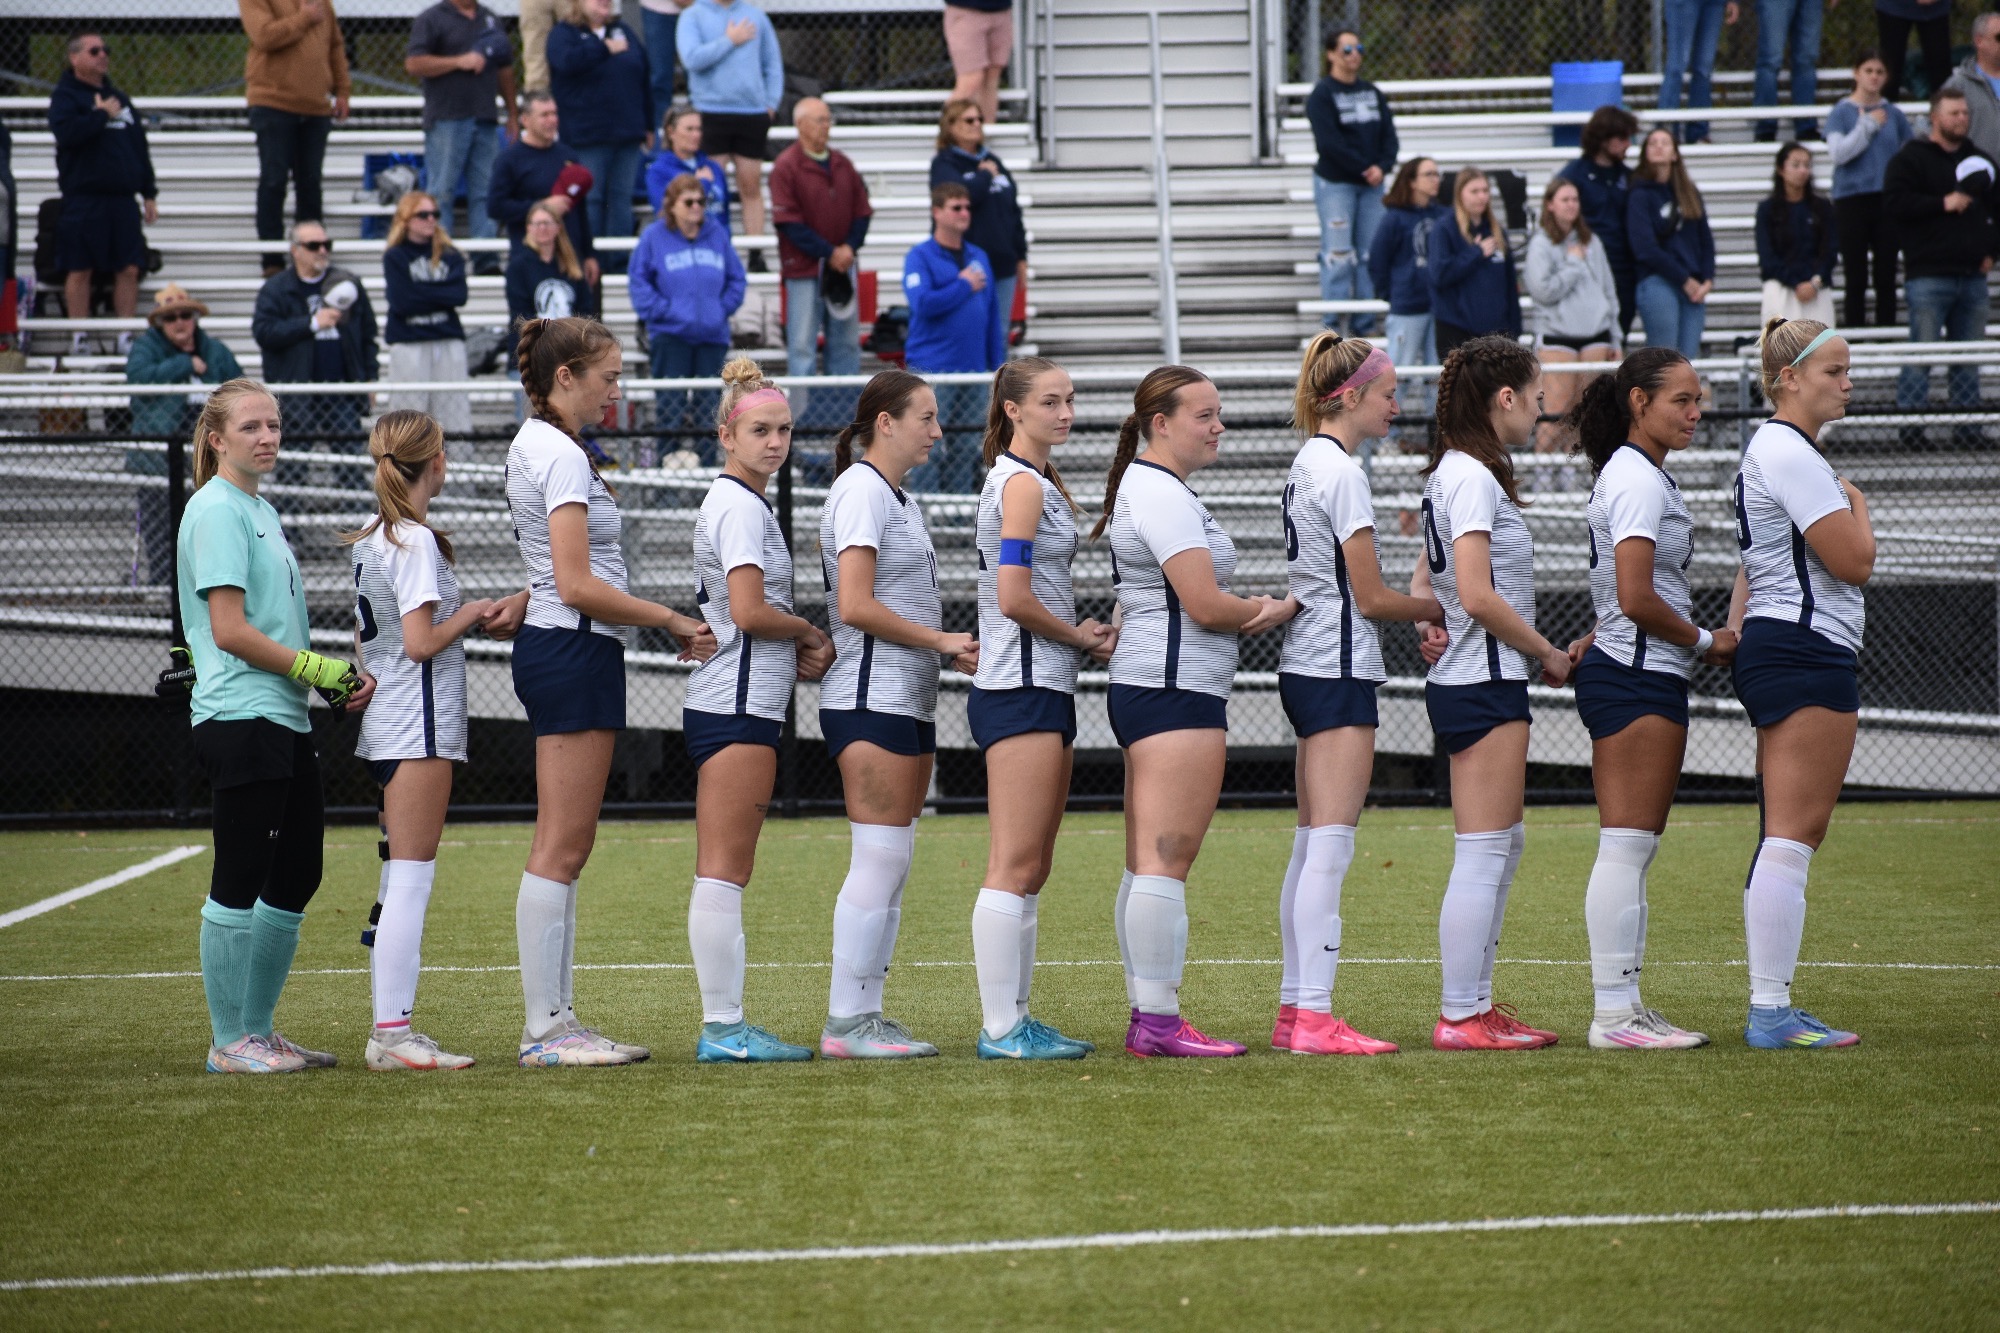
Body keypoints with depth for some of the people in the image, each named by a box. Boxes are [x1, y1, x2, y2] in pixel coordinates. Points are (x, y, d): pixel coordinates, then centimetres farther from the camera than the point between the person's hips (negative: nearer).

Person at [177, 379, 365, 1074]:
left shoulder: (260, 509, 18)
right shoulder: (217, 510, -10)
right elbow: (230, 631, -16)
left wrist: (336, 679, 9)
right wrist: (318, 668, -11)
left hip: (283, 720, 10)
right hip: (241, 720, -10)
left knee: (297, 876, 12)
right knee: (239, 884, -4)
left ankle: (259, 1030, 21)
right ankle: (230, 1042, 3)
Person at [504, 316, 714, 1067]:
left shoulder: (536, 446, 17)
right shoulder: (562, 457, -14)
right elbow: (576, 586, -21)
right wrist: (673, 621, -14)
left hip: (558, 649, 10)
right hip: (573, 650, -10)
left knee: (565, 848, 10)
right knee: (561, 848, -8)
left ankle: (554, 1020, 12)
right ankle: (545, 1029, -6)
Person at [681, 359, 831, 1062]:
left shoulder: (740, 503, 20)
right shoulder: (740, 507, -11)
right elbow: (749, 612, -19)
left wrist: (799, 653, 6)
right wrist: (815, 636, -2)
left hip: (733, 705, 10)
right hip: (737, 706, -10)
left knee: (722, 871, 8)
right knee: (725, 870, -9)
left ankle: (723, 1028, 10)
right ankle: (723, 1027, -9)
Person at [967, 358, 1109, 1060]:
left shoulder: (1036, 481, 19)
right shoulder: (1023, 484, -11)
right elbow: (1014, 599, -20)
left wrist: (1081, 633, 5)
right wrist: (1084, 639, -6)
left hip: (1043, 689, 10)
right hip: (1023, 689, -10)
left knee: (1031, 869, 12)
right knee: (1014, 868, -9)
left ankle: (1015, 1020, 15)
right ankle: (1001, 1029, -9)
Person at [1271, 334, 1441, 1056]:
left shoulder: (1310, 463, 16)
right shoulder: (1341, 471, -14)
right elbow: (1370, 597, -14)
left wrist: (1423, 620, 10)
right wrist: (1441, 609, 1)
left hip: (1307, 666, 10)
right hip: (1338, 670, -10)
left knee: (1311, 846, 11)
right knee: (1330, 845, -11)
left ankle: (1293, 1009, 12)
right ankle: (1314, 1017, -13)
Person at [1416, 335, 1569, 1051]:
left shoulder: (1455, 472, 15)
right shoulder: (1473, 475, -15)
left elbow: (1426, 588, 20)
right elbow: (1478, 596, -22)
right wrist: (1548, 652, -11)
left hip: (1474, 681, 11)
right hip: (1484, 683, -11)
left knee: (1504, 844, 16)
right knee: (1483, 852, -7)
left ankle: (1476, 1003, 20)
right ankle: (1460, 1017, -4)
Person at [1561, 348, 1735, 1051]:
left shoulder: (1640, 474, 19)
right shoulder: (1637, 479, -13)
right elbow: (1636, 599, -20)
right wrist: (1706, 641, -8)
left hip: (1637, 674, 11)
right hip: (1637, 678, -11)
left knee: (1634, 850, 10)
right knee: (1626, 847, -9)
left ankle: (1625, 1005, 13)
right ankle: (1613, 1013, -8)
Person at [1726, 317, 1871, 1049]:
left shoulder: (1774, 450, 20)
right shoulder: (1789, 453, -14)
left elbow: (1755, 571, 25)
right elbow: (1854, 561, -17)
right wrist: (1857, 502, 1)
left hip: (1774, 652, 11)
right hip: (1808, 652, -11)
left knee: (1783, 840, 11)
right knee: (1792, 837, -10)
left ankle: (1771, 1009, 13)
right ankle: (1770, 1011, -10)